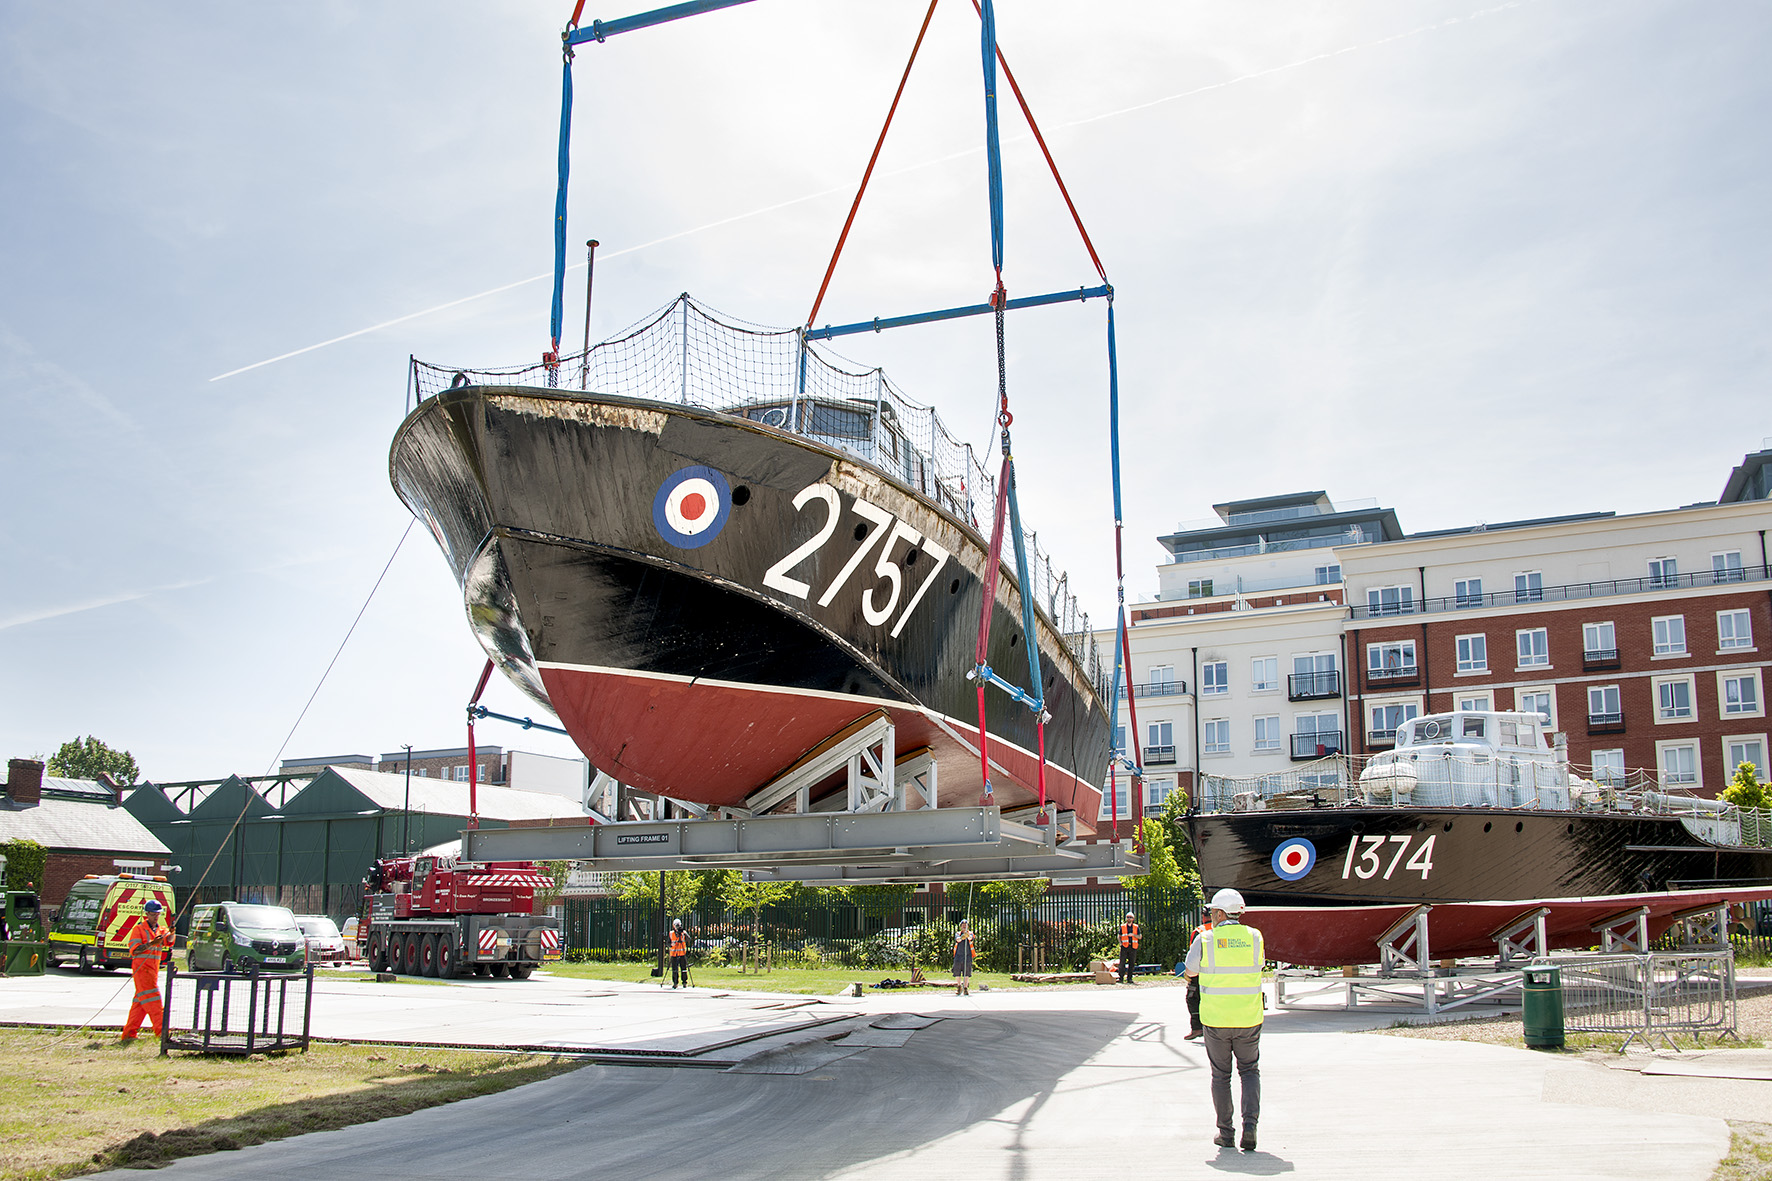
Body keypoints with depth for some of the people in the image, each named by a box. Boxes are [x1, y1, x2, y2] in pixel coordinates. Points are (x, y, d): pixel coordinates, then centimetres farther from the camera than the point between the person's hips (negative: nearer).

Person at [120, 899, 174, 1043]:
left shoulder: (161, 929, 14)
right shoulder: (139, 929, -2)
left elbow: (168, 942, -5)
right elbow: (133, 950, -11)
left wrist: (171, 934, -27)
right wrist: (151, 944, -23)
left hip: (153, 969, 7)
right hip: (141, 967, -7)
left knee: (140, 1001, 9)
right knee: (152, 998, -11)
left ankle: (129, 1034, 14)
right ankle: (161, 1031, -15)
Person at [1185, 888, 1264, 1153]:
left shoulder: (1205, 940, -8)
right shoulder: (1254, 937, -3)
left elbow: (1191, 972, 5)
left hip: (1215, 1019, -1)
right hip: (1248, 1019, 1)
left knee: (1220, 1075, 13)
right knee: (1250, 1071, 15)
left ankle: (1225, 1132, 15)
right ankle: (1250, 1123, -3)